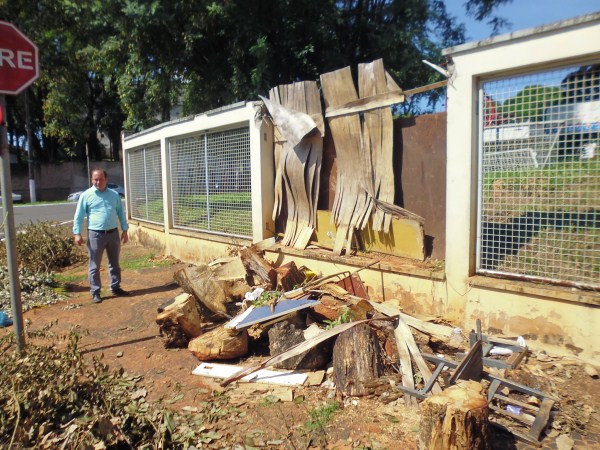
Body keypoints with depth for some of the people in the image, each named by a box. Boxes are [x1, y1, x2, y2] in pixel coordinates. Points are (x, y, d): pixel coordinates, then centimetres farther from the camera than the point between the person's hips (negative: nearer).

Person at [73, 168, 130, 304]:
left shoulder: (114, 194, 8)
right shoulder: (86, 195, -2)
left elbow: (121, 213, 13)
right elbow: (79, 216, -2)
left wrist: (125, 230, 9)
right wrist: (77, 233, -10)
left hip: (113, 233, 3)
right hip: (95, 234, -3)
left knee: (115, 263, 13)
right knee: (94, 266, 3)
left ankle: (116, 287, 25)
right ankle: (95, 292, 12)